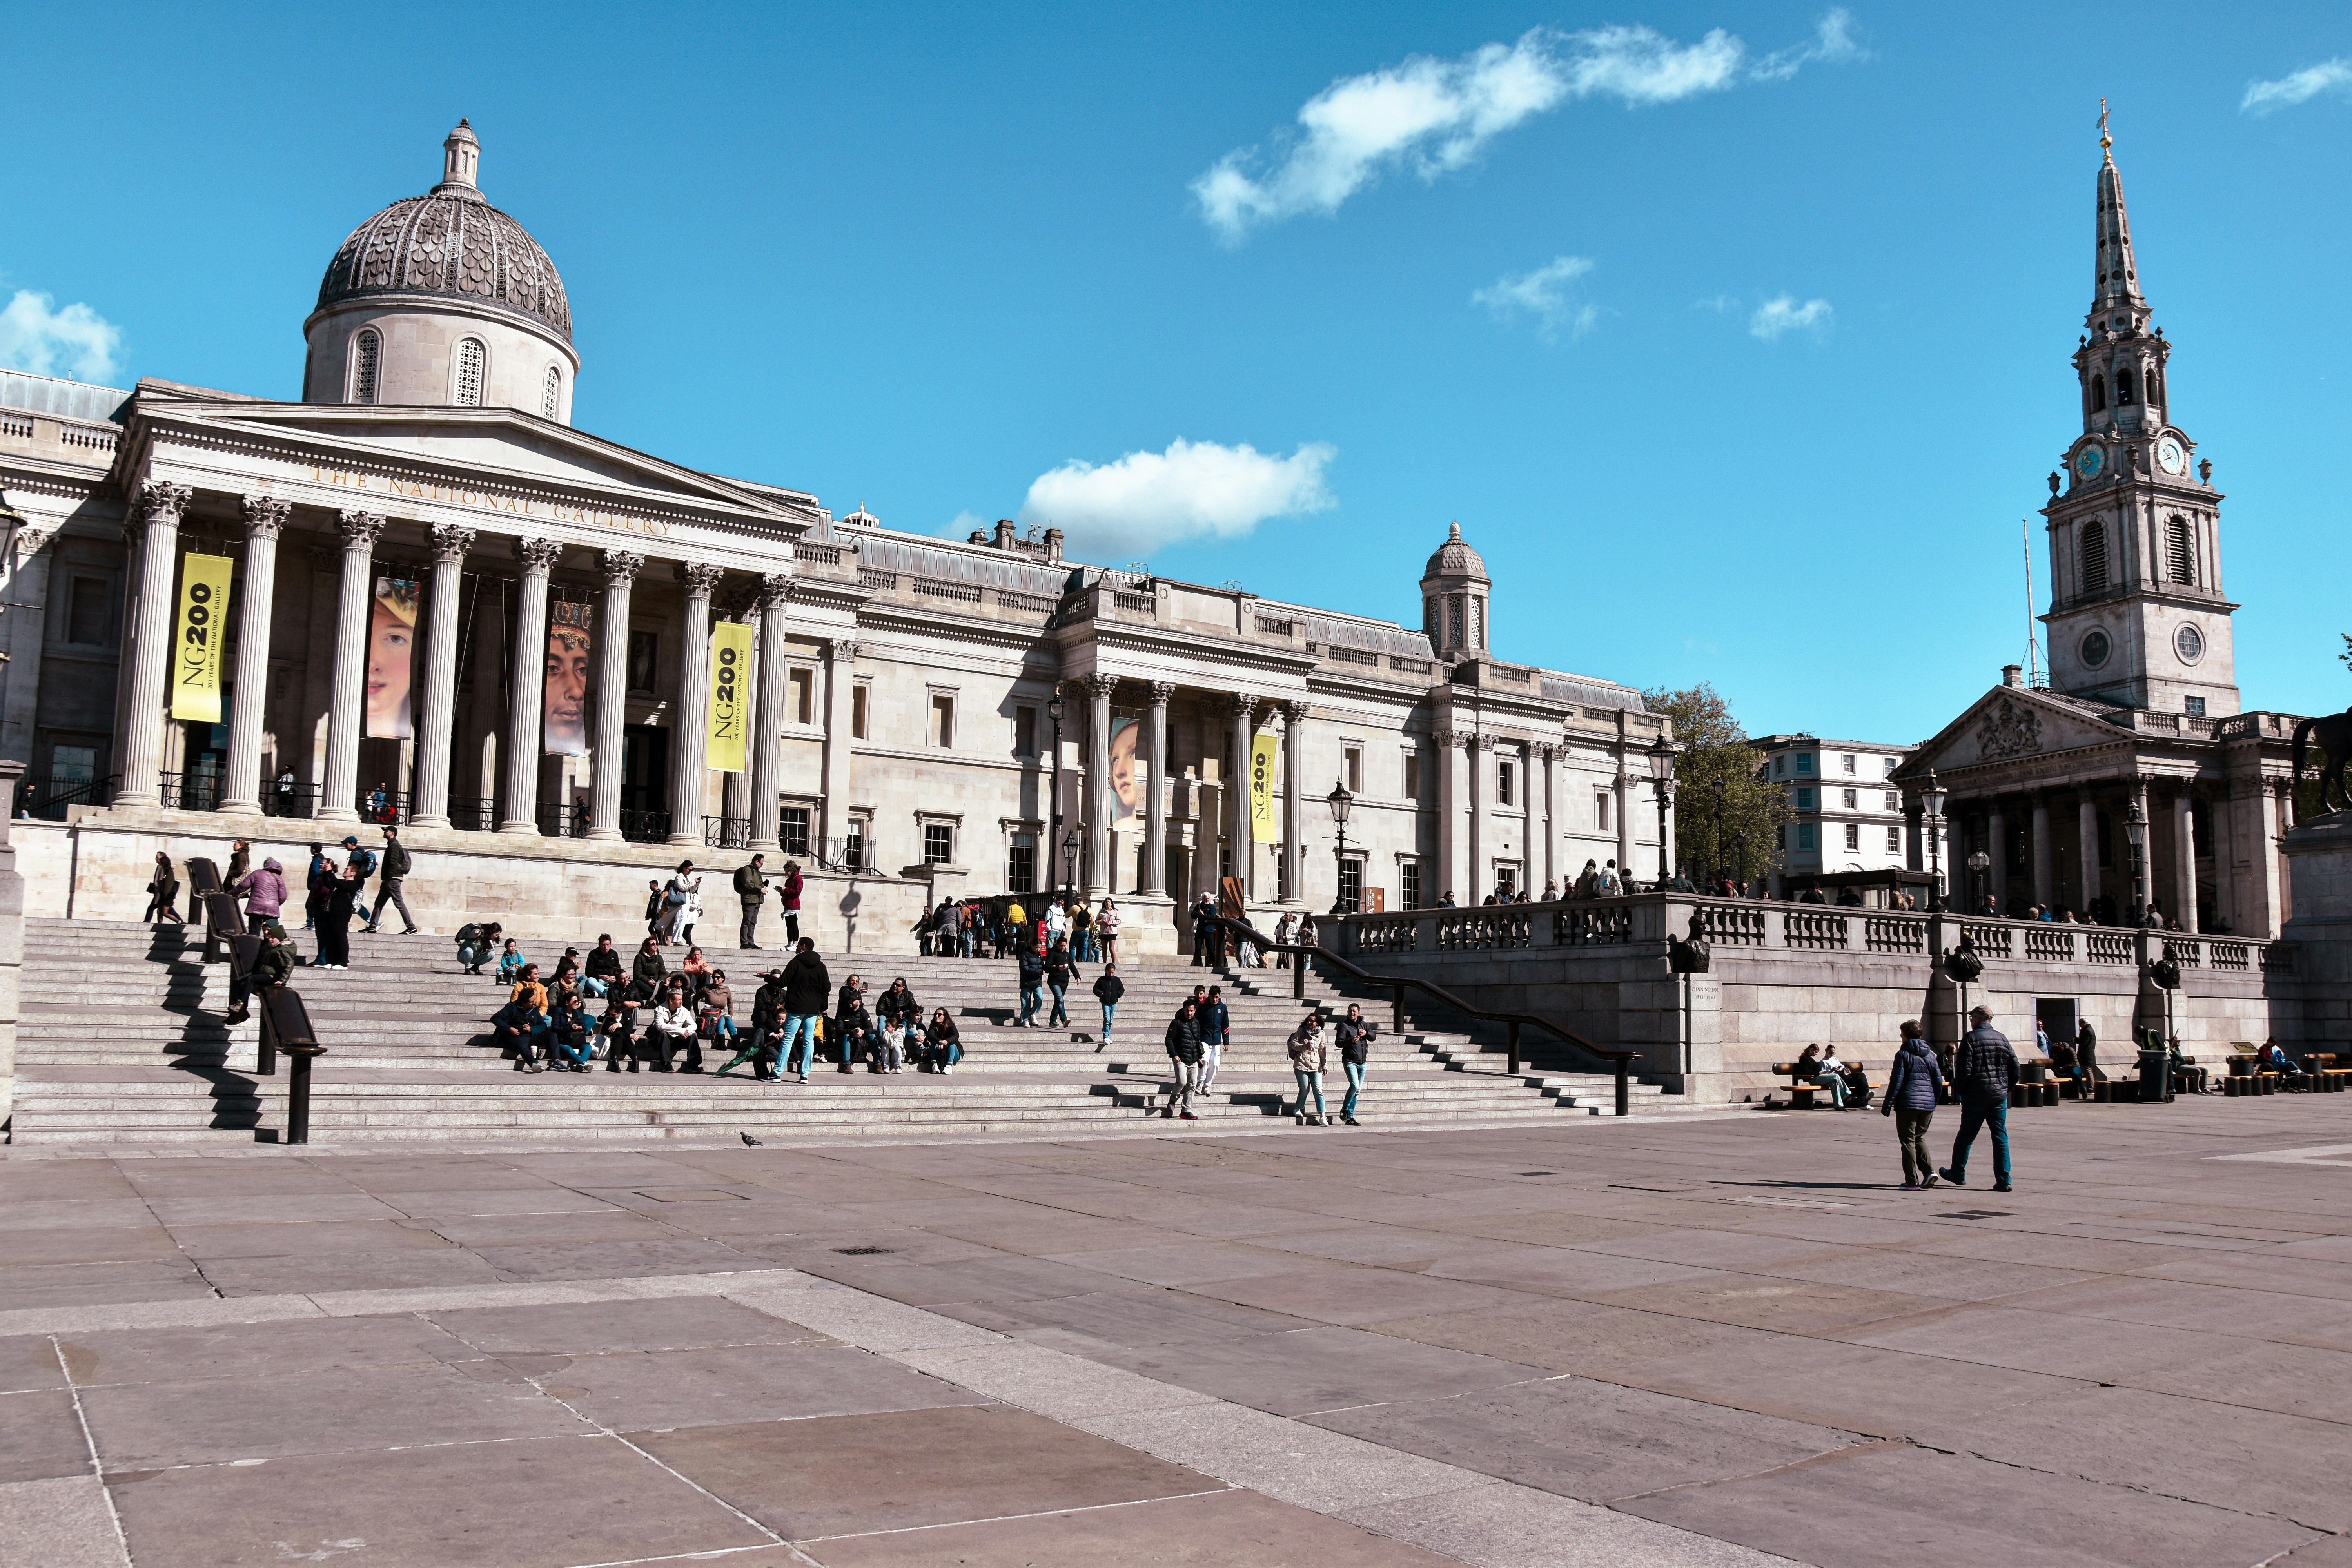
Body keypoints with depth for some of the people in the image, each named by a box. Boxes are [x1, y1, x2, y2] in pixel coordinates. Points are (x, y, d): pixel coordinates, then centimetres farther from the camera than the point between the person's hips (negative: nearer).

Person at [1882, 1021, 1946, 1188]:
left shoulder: (1903, 1054, -5)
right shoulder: (1930, 1054, 10)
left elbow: (1896, 1081, -9)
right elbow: (1939, 1081, 9)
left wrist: (1888, 1105, -6)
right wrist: (1934, 1102, 19)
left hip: (1908, 1102, -5)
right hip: (1928, 1103, 5)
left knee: (1908, 1141, 2)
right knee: (1920, 1138, 19)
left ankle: (1912, 1181, -1)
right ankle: (1929, 1170, 0)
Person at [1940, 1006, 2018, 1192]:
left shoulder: (1970, 1038, -9)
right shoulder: (2002, 1039, 6)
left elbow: (1965, 1070, -15)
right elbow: (2015, 1067, 7)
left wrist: (1957, 1086, 0)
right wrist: (2006, 1087, 16)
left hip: (1975, 1096, -4)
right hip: (1999, 1096, 4)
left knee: (1966, 1136, 10)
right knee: (2001, 1137, 4)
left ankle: (1958, 1173, 22)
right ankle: (2003, 1180, -2)